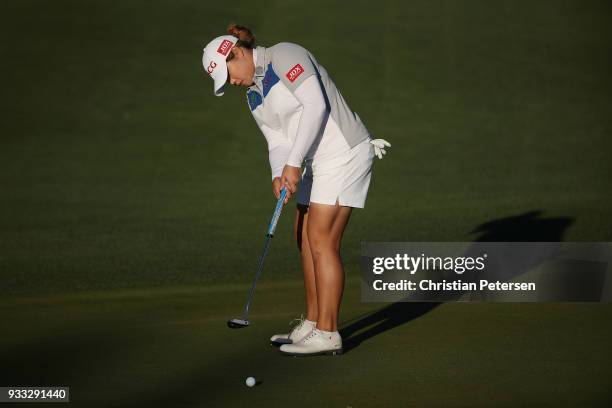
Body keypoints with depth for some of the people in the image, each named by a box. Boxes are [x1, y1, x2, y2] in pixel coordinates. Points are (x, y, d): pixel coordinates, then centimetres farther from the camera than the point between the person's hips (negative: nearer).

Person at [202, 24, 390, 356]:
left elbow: (315, 104, -22)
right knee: (305, 237, 11)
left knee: (321, 240, -11)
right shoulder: (254, 96, 16)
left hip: (344, 151, -10)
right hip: (320, 160, 10)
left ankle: (327, 334, -9)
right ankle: (312, 324, 19)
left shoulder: (284, 56, -13)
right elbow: (278, 142, 11)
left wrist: (294, 162, -22)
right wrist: (279, 175, -11)